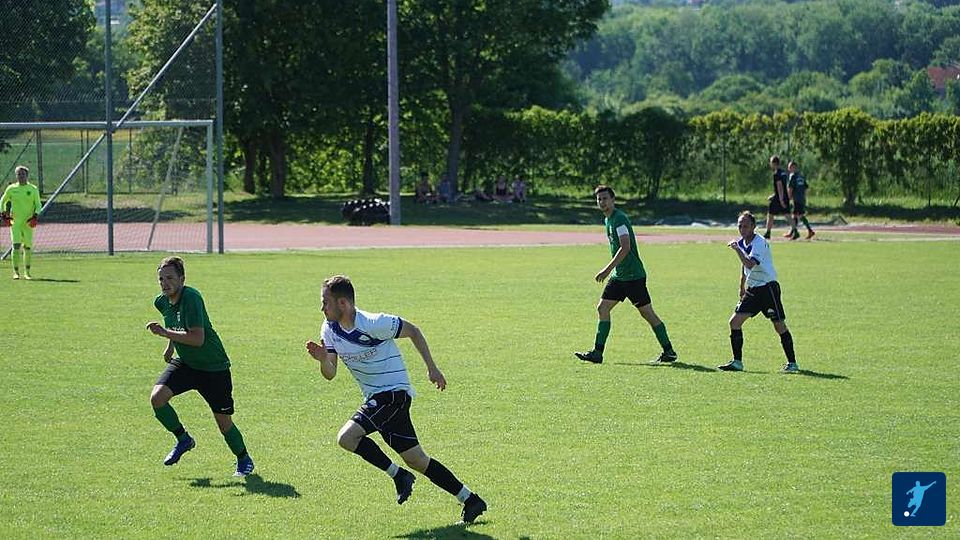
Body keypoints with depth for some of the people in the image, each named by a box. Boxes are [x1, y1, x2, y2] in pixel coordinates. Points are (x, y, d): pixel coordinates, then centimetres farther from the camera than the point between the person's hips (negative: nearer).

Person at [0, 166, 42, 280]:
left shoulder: (33, 189, 3)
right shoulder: (11, 189, 4)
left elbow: (38, 204, 5)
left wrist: (36, 216, -11)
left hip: (28, 223, 1)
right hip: (15, 222, -1)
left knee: (28, 247, 5)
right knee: (16, 246, -11)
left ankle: (27, 273, 16)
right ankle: (16, 272, -7)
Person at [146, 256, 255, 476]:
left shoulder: (191, 298, -26)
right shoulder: (162, 301, -1)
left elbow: (198, 338, -34)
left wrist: (165, 333, -36)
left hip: (214, 367, -6)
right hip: (185, 364, 6)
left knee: (223, 421, 0)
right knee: (157, 397, -17)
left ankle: (244, 460, 26)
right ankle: (183, 439, 6)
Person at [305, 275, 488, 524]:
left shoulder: (373, 324, -20)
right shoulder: (329, 329, 1)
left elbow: (413, 330, -7)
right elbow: (330, 374, 1)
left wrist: (432, 368, -3)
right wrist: (322, 359, -22)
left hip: (393, 391, -8)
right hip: (375, 398, 8)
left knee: (347, 437, -23)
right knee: (416, 460, 9)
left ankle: (398, 475, -7)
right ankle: (471, 501, 16)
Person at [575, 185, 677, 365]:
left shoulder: (619, 219, -16)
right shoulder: (608, 220, 14)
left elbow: (625, 247, -24)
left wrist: (608, 269, -25)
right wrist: (611, 270, 21)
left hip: (633, 276, -10)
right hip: (619, 276, 10)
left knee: (647, 313, -4)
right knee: (603, 308, 3)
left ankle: (669, 352, 4)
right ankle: (597, 353, 5)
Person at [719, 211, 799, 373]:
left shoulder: (759, 243, -17)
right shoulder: (742, 243, 8)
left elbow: (750, 264, -33)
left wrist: (737, 249, -37)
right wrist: (742, 287, 27)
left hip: (768, 288, -8)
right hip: (752, 290, 8)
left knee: (779, 326, -5)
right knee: (735, 321, -1)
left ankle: (792, 363, 3)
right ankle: (737, 362, 5)